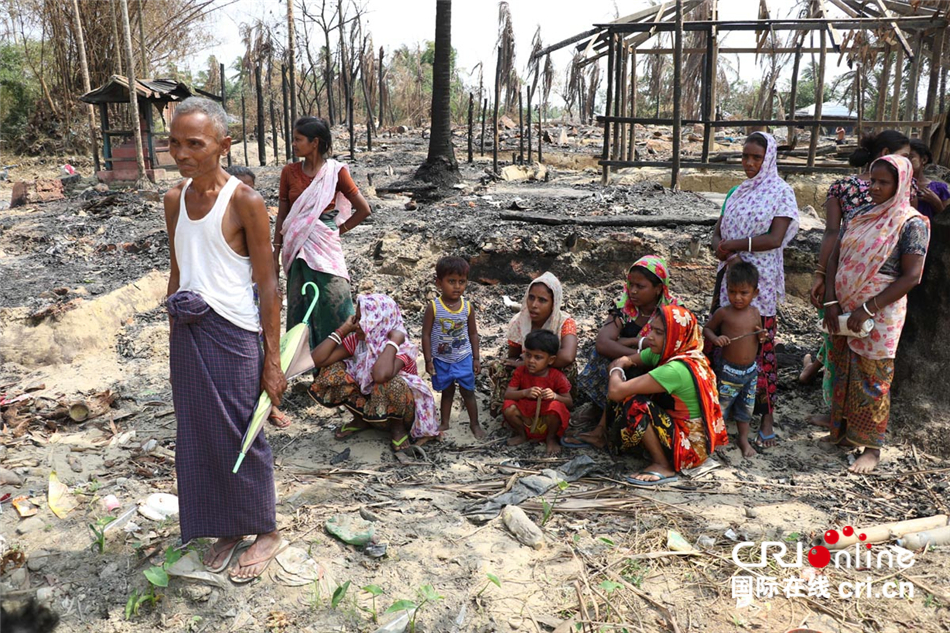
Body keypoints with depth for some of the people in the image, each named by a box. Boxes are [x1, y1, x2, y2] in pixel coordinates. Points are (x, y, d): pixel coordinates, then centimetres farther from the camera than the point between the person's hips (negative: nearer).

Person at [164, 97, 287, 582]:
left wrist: (273, 359, -12)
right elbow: (177, 274, 15)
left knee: (239, 435, 4)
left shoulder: (244, 202, -11)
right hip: (187, 333, 6)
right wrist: (173, 338, 15)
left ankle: (266, 533, 24)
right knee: (198, 435, 13)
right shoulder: (174, 199, 8)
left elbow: (267, 285, -11)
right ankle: (228, 529, 32)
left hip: (231, 333, -6)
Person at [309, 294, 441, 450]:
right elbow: (317, 360, -17)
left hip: (400, 412, -6)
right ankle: (360, 419, 8)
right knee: (331, 370, -11)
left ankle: (398, 427, -7)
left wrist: (393, 341, -36)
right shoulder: (356, 340, -9)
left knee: (391, 383, -39)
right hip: (370, 406, 6)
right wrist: (343, 329, -15)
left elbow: (381, 375, -49)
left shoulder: (402, 347, -27)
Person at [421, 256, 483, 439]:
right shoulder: (433, 307, -15)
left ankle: (474, 423, 27)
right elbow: (426, 335, -9)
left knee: (468, 391, 11)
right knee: (447, 391, 15)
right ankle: (445, 423, 33)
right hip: (441, 360, -1)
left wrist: (476, 358, 2)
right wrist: (428, 360, -10)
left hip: (464, 358, 1)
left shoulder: (468, 307, -7)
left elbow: (473, 334, 2)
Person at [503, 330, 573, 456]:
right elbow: (507, 395, -13)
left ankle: (551, 438, -3)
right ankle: (521, 434, 7)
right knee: (509, 408, -26)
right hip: (525, 418, 2)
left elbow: (569, 403, -11)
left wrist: (555, 396, -33)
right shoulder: (520, 372, -7)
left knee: (556, 406, -34)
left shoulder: (557, 377, -13)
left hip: (547, 420, -2)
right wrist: (525, 392, -31)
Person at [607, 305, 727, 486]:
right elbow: (624, 361, 8)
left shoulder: (676, 370, -30)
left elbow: (616, 391, -32)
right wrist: (620, 364, -15)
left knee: (635, 405, -25)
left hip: (689, 445, -9)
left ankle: (663, 466, -12)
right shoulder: (668, 353, -3)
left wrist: (616, 370, -11)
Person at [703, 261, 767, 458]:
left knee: (746, 407, 19)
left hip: (750, 371, 5)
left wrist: (762, 335, -9)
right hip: (728, 371, -4)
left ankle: (744, 439, 36)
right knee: (721, 405, 5)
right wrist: (715, 338, -21)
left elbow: (759, 336, 14)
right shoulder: (723, 313, -13)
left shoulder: (755, 313, 0)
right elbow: (707, 329, -1)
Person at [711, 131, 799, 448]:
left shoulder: (781, 192, -2)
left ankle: (767, 415, 3)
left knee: (761, 345, -4)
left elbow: (775, 238, -12)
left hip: (761, 280, -5)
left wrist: (735, 245, -12)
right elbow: (718, 232, 11)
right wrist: (724, 251, -9)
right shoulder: (738, 192, 14)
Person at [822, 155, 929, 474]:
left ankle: (871, 448, 14)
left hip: (880, 315, -6)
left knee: (872, 379, 1)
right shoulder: (858, 216, 8)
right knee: (843, 372, 14)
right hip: (843, 311, 6)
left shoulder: (911, 223, -9)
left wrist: (868, 309, -18)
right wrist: (831, 302, -4)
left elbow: (911, 276, -14)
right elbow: (835, 258, 8)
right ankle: (842, 431, 30)